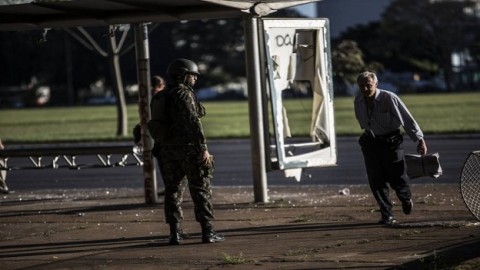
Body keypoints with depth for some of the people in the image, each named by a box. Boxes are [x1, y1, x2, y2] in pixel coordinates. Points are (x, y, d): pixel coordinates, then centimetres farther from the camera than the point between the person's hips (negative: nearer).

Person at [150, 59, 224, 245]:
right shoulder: (184, 94, -12)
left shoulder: (161, 97, 14)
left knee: (173, 190, 10)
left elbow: (156, 125, 16)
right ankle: (207, 232, -5)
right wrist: (203, 148, -21)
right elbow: (193, 122, -21)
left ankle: (175, 233, 7)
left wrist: (160, 149, 22)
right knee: (200, 189, -3)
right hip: (187, 147, -8)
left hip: (167, 148, 8)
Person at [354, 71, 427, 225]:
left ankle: (406, 199, 30)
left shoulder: (389, 98, -19)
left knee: (396, 177, -5)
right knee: (376, 181, -5)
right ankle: (387, 216, 3)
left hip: (391, 141, -4)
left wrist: (420, 139, -14)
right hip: (370, 142, 4)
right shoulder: (359, 101, -3)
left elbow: (407, 119, -14)